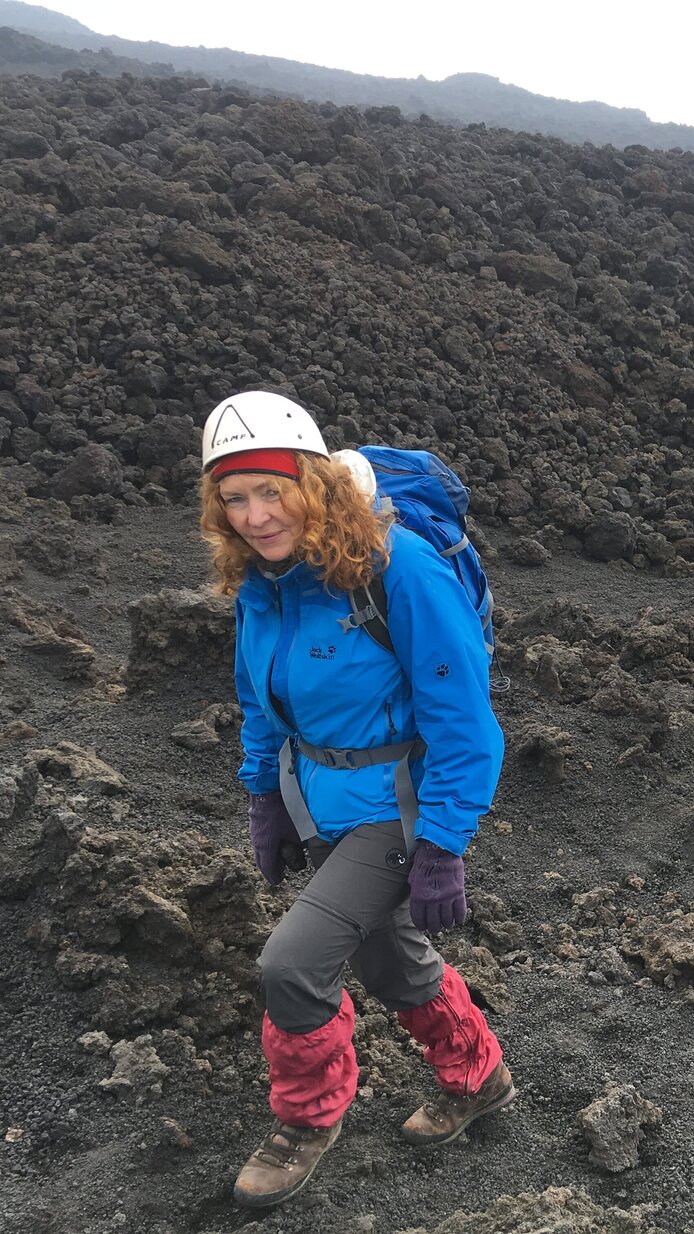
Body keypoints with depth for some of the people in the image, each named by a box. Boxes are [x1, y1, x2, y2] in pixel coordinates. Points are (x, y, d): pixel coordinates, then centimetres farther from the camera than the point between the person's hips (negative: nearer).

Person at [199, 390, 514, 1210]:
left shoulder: (397, 567, -27)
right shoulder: (260, 581, -5)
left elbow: (462, 717, -22)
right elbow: (260, 700, 12)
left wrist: (440, 851, -21)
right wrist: (265, 801, 12)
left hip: (395, 804, -7)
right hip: (322, 800, 7)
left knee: (291, 965, -13)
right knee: (388, 963, 22)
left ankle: (309, 1120, 18)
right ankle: (477, 1079, 49)